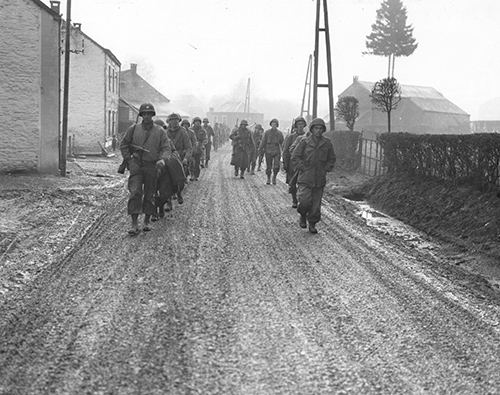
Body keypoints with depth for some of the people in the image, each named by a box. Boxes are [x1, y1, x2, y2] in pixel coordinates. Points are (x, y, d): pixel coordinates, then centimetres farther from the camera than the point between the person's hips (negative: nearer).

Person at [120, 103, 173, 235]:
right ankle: (134, 225, -12)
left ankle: (147, 222, 24)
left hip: (152, 166, 1)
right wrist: (129, 160, 3)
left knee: (149, 195, 7)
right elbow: (123, 145, 13)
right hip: (136, 165, -1)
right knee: (135, 193, -12)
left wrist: (163, 159, -21)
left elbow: (167, 148, -1)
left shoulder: (160, 132, 4)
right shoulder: (133, 129, 5)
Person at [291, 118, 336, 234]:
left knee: (316, 204, 4)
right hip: (305, 178, -3)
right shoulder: (304, 142, -3)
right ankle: (302, 216, 16)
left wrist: (326, 169, 4)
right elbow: (295, 157, -1)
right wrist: (303, 168, -7)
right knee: (305, 201, -14)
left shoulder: (327, 143, 5)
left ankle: (312, 224, 19)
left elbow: (331, 159, 16)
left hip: (320, 179, 3)